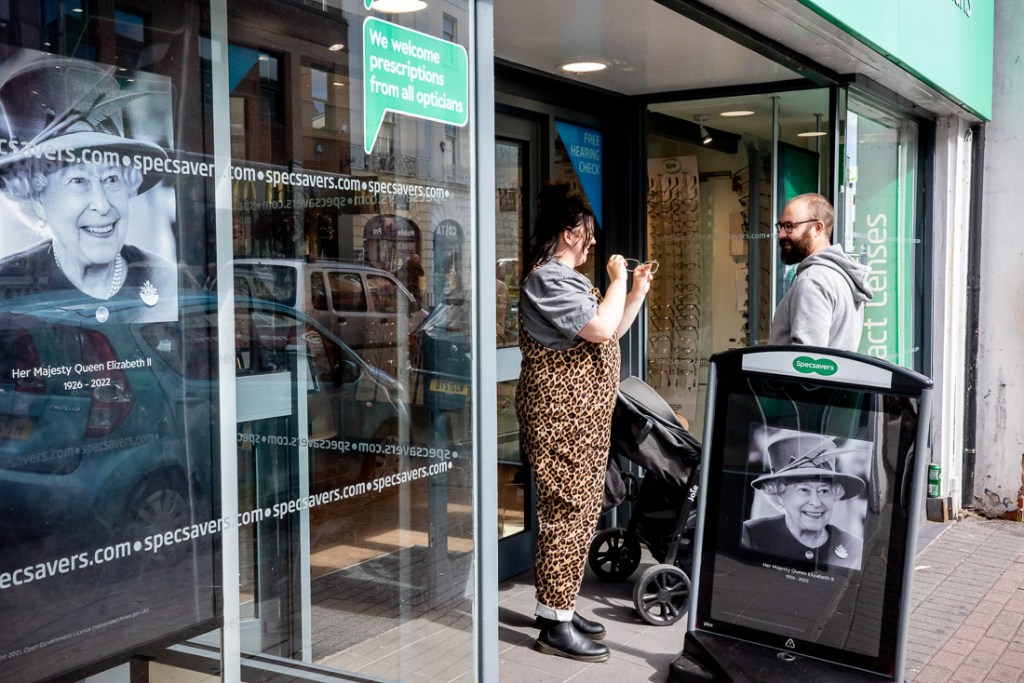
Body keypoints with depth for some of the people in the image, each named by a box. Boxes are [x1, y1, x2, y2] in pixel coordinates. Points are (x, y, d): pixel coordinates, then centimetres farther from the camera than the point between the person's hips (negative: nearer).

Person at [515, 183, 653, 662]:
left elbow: (610, 333, 24)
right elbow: (601, 328, -25)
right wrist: (618, 279, -10)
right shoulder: (548, 279, -15)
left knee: (580, 513, 13)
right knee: (566, 514, -8)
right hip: (562, 415, -11)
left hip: (584, 415, 11)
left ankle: (561, 608, 22)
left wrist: (637, 291, 14)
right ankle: (555, 626, -1)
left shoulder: (566, 278, 20)